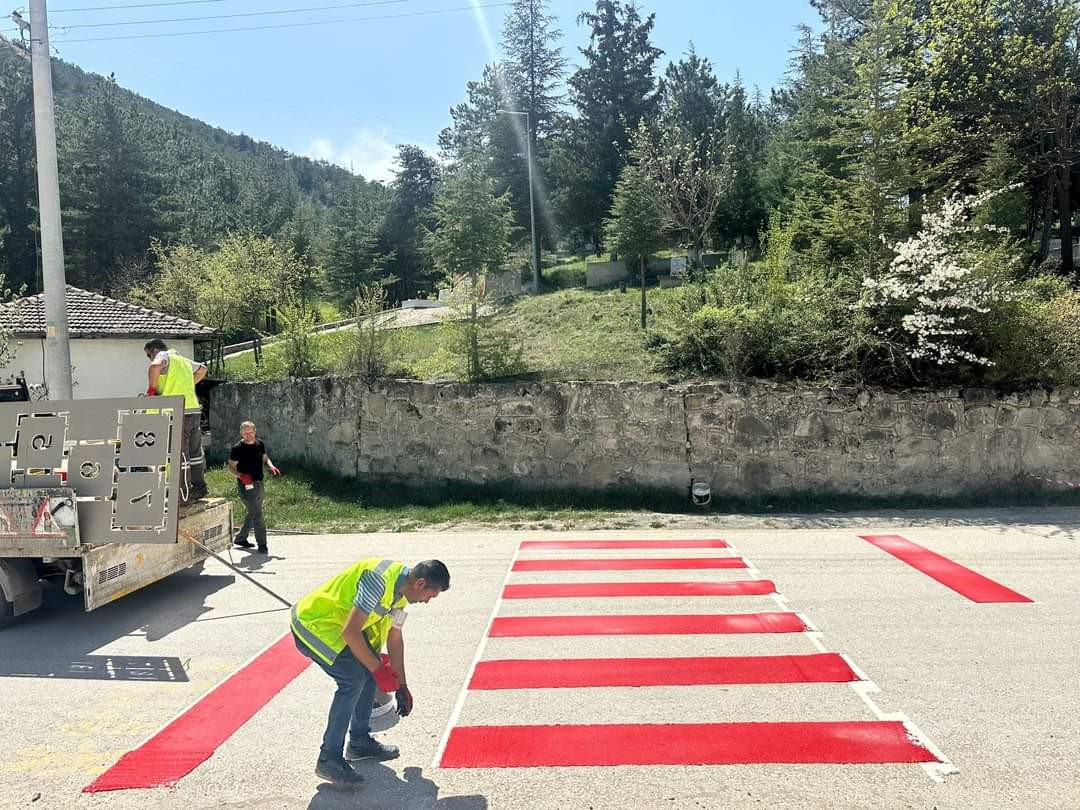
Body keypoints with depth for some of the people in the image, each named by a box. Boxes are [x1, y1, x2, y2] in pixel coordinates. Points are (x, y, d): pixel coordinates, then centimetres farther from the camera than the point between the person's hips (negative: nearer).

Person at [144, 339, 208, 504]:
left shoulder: (164, 355, 0)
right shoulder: (183, 359, 22)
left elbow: (155, 366, -24)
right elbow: (202, 369, 39)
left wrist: (152, 388, -11)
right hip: (194, 409, 8)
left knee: (180, 455, -3)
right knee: (195, 452, 15)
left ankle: (185, 495, 0)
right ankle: (199, 488, 23)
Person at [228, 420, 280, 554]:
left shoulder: (260, 444, 7)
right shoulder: (237, 449, -10)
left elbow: (265, 459, 18)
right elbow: (231, 467, -6)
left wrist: (271, 467, -3)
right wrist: (241, 475, -25)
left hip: (259, 483, 7)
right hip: (246, 485, -7)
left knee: (253, 513, 18)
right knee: (257, 515, -10)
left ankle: (240, 538, 34)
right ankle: (261, 544, -2)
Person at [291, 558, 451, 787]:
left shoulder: (400, 588, 3)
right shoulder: (380, 579, -28)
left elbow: (395, 638, 14)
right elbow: (350, 632, -28)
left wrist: (401, 686, 19)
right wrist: (378, 669, -18)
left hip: (333, 623, 10)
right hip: (312, 624, -10)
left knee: (369, 671, 6)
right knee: (353, 678, -18)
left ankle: (360, 741, 22)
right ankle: (329, 759, -8)